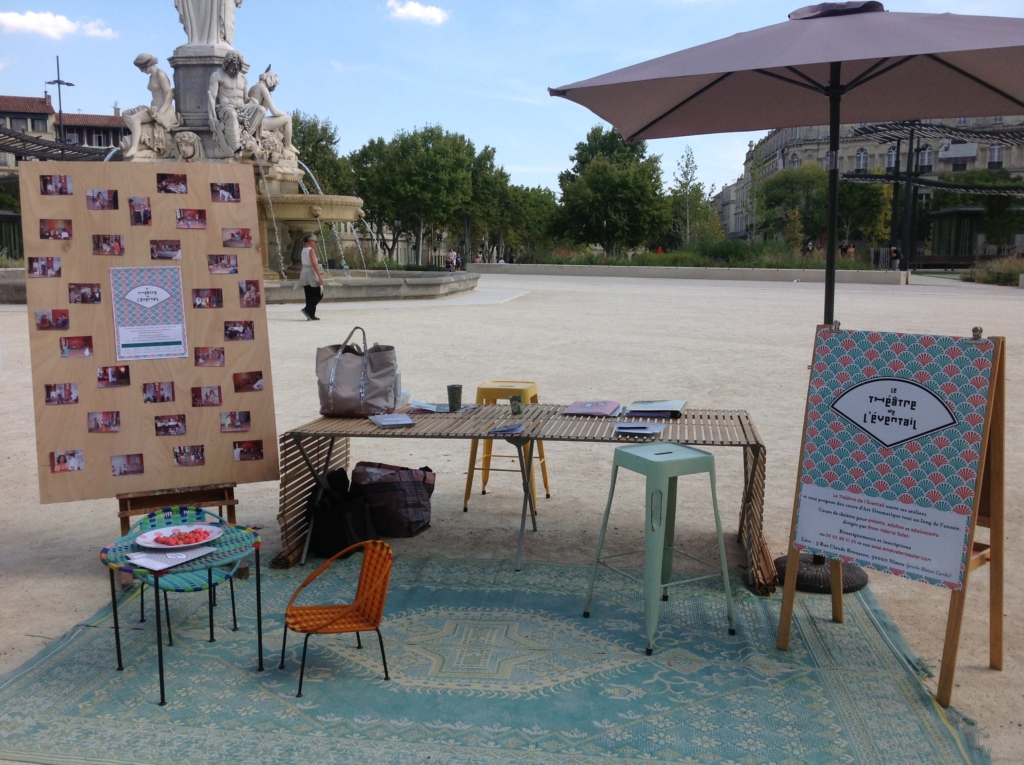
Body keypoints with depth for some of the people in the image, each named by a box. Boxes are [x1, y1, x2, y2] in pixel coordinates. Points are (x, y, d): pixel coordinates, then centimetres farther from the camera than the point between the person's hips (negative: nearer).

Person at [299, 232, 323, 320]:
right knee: (319, 295, 0)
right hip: (311, 274, -9)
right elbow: (314, 264, -20)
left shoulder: (303, 250, 13)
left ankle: (310, 315, 9)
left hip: (304, 274, 9)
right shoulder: (311, 250, -13)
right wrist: (319, 276, -22)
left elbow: (305, 263, 14)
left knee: (309, 296, 10)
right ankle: (308, 310, -11)